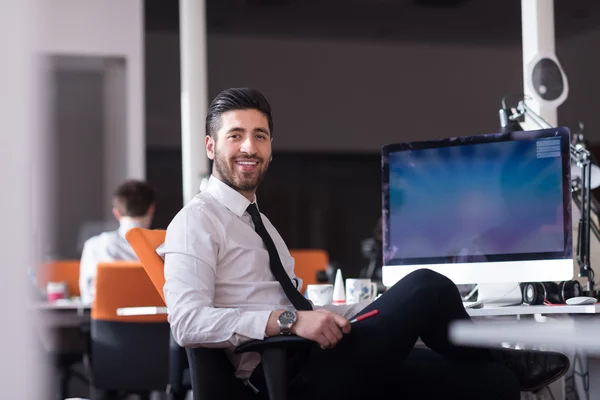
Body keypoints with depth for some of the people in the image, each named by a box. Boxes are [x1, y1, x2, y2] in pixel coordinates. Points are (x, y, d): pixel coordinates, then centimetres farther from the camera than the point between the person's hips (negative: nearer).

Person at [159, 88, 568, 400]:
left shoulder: (259, 223, 24)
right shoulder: (197, 221, -4)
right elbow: (188, 322, -18)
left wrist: (386, 309, 11)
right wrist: (286, 320, -26)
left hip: (311, 360, 9)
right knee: (427, 286, -12)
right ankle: (507, 360, 14)